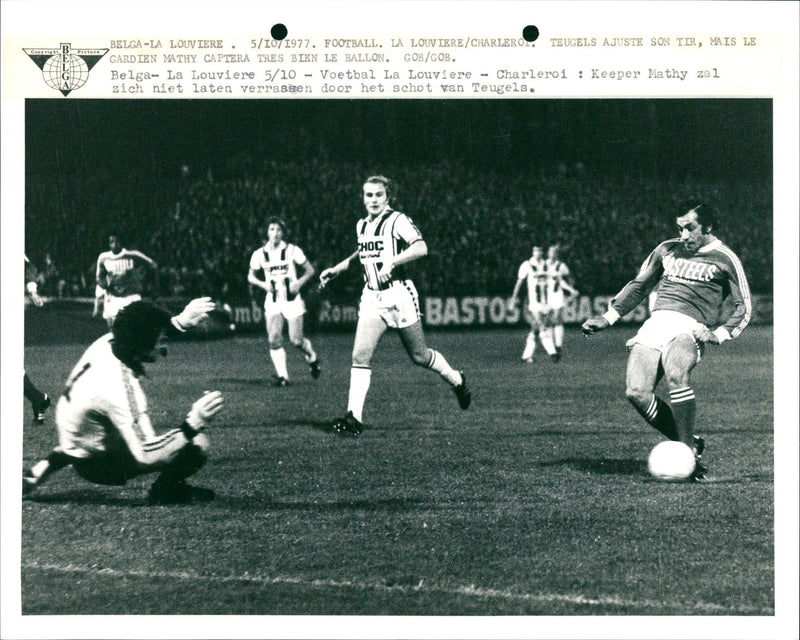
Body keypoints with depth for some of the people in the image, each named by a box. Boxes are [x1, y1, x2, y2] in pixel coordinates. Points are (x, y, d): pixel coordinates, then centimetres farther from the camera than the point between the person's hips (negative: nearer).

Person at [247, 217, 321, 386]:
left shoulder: (292, 250, -5)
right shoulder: (259, 254, 2)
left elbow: (310, 270, 4)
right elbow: (251, 276, 15)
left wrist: (299, 282, -13)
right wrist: (263, 284, -5)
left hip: (292, 299, -2)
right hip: (272, 301, 2)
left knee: (296, 340, -6)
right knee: (274, 339, -11)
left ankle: (312, 357, 26)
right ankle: (282, 375, -1)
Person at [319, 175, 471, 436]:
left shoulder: (397, 221, -10)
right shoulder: (362, 225, 12)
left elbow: (421, 248, -24)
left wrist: (392, 261, -33)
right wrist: (336, 269, 28)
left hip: (399, 295, -5)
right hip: (371, 297, 5)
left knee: (418, 356, 8)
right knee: (360, 356, -10)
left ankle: (456, 380, 36)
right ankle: (354, 418, -11)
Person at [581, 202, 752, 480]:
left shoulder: (724, 259, 9)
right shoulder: (667, 250, 22)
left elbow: (743, 307, 9)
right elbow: (639, 286, 30)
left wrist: (719, 334, -7)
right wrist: (609, 317, 21)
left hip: (689, 329, -4)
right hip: (656, 323, 5)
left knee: (676, 374, -37)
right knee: (636, 391, -20)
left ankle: (689, 454, -25)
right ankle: (690, 443, -3)